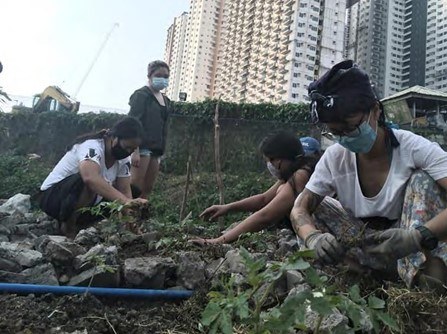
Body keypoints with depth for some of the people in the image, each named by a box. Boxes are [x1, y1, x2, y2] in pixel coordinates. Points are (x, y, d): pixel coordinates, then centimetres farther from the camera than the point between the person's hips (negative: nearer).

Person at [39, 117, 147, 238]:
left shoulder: (124, 159, -6)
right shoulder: (92, 147, -28)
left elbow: (125, 191, -9)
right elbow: (90, 178, -48)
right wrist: (125, 201, -55)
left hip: (84, 203, 8)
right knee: (89, 184, -36)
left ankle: (76, 221, 5)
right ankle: (68, 228, -15)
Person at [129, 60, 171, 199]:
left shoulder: (165, 100, 19)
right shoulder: (141, 95, -3)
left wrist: (161, 150, 15)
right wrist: (135, 150, -21)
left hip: (156, 148, 8)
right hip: (142, 146, -8)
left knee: (147, 189, 5)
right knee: (135, 186, -14)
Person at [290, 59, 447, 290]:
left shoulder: (415, 149, -18)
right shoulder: (335, 157, -8)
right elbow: (300, 209, -14)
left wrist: (417, 237, -49)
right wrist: (313, 238, -36)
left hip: (411, 249, -3)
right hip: (366, 247, 3)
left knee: (423, 179, -22)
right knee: (316, 206, -15)